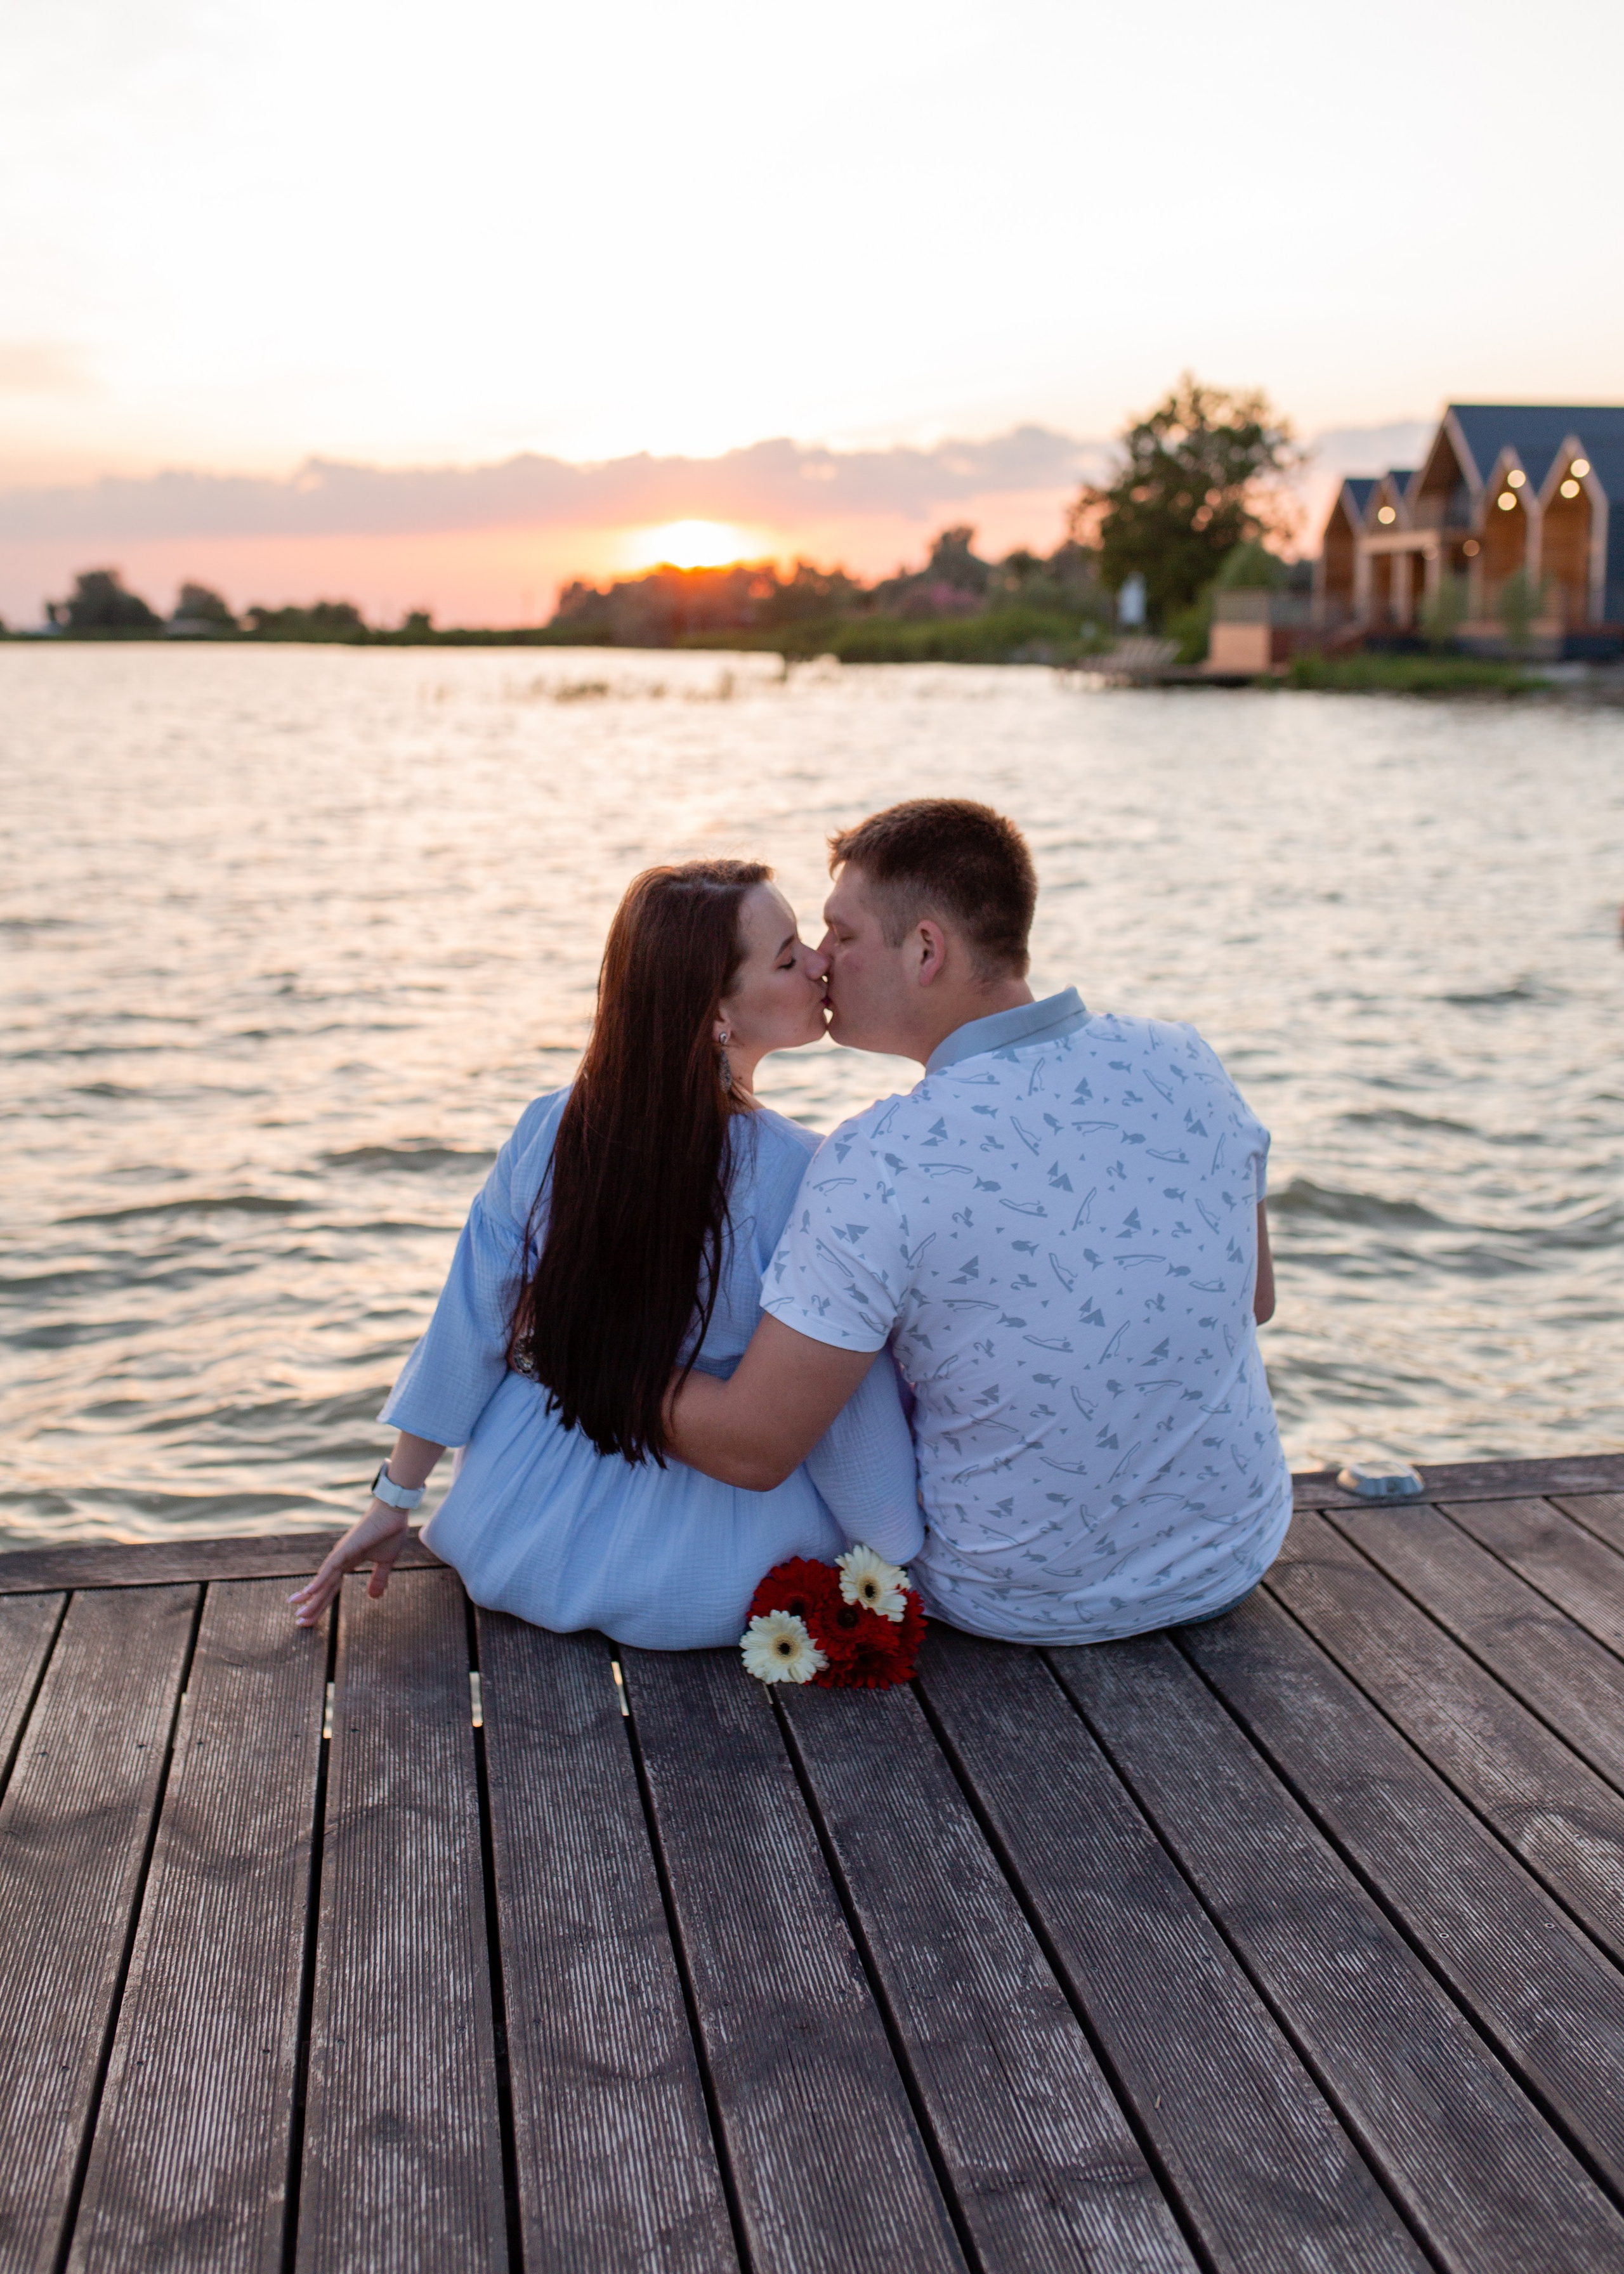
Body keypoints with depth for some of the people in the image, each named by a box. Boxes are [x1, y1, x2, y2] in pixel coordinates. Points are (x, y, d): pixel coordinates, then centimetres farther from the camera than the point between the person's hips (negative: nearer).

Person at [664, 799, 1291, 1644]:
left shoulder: (878, 1164, -27)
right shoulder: (1185, 1064, -10)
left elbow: (751, 1449, -23)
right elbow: (1257, 1299, 5)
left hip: (1019, 1600, -4)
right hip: (1239, 1556, 5)